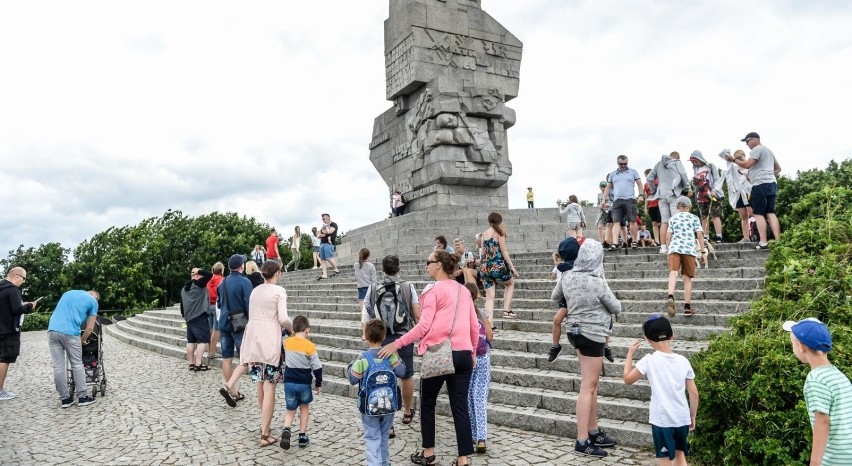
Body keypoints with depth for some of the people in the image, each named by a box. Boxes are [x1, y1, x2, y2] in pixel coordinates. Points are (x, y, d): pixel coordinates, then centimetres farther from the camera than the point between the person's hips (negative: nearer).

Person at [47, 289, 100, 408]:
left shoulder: (68, 292, 27)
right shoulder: (93, 301, 11)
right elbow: (90, 328, 9)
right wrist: (82, 340, 26)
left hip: (52, 330, 5)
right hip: (70, 333, -4)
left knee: (58, 367, 7)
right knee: (77, 365, 8)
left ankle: (65, 399, 13)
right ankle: (82, 397, 11)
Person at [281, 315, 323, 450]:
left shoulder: (287, 342, -3)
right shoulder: (310, 346, -13)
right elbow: (317, 367, -8)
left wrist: (293, 334, 18)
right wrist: (318, 383, 5)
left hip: (289, 382, 2)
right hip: (304, 383, -2)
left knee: (290, 410, 14)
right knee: (304, 408, 19)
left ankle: (286, 429, -13)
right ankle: (302, 436, 20)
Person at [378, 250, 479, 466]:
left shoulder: (435, 290, -7)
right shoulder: (464, 291, 12)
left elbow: (424, 326, -15)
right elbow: (474, 326, 13)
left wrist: (396, 344, -13)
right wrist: (472, 351, 24)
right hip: (463, 355, 5)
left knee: (427, 403, 13)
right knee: (460, 407, 8)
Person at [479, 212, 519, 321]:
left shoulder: (484, 234, 12)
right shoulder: (499, 232, -3)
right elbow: (504, 251, -7)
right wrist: (512, 267, -5)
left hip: (485, 267, 4)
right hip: (498, 265, -4)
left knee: (489, 297, 6)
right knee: (510, 284, 25)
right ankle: (506, 310, 14)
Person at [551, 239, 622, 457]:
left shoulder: (567, 277, -3)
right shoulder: (597, 283, -20)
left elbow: (554, 298, 15)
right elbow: (616, 308, -5)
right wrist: (602, 303, 15)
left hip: (576, 331, 7)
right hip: (593, 335, -7)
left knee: (591, 384, 18)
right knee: (587, 387, -2)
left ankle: (593, 431, 28)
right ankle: (582, 441, 3)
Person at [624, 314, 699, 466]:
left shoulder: (649, 360, -12)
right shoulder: (683, 361, -1)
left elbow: (628, 379, -2)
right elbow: (694, 393, 3)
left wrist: (630, 353, 5)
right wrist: (693, 417, 15)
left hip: (662, 419, -4)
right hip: (682, 418, 4)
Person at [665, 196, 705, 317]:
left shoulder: (673, 218, 17)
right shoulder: (694, 218, 15)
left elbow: (668, 237, 12)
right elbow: (700, 235, 7)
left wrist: (668, 250, 22)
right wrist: (703, 251, 9)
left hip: (674, 247, 0)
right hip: (689, 248, 0)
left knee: (673, 273, -14)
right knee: (687, 278, 5)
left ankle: (670, 297, -40)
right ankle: (687, 307, 6)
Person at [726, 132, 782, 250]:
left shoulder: (757, 149, -4)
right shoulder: (768, 150, 26)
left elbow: (747, 164, -16)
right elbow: (778, 168, 32)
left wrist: (733, 160, -7)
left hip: (760, 185, -9)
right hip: (772, 184, 9)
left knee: (758, 213, -7)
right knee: (770, 213, 6)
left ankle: (763, 242, -13)